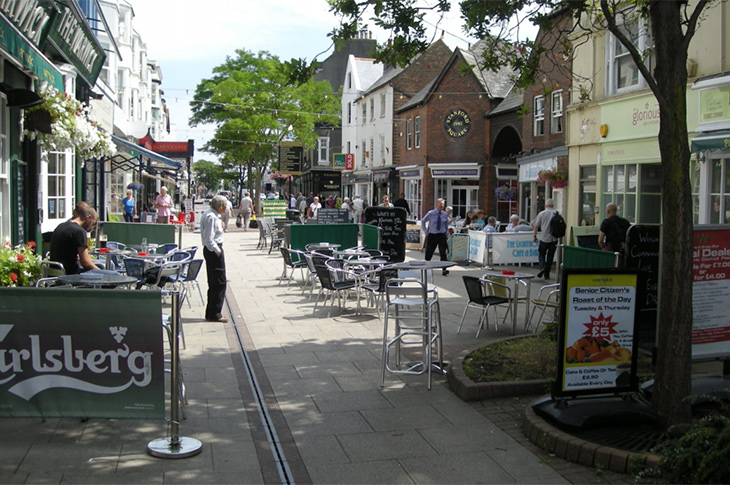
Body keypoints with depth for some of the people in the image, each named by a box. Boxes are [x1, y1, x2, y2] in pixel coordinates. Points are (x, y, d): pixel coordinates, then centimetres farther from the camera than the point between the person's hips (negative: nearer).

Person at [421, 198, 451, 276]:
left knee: (443, 252, -13)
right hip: (432, 235, -1)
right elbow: (423, 221, 10)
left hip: (442, 235, 1)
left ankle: (444, 269, -16)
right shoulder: (430, 213, -3)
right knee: (429, 252, 6)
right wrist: (425, 231, 4)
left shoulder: (445, 214, 4)